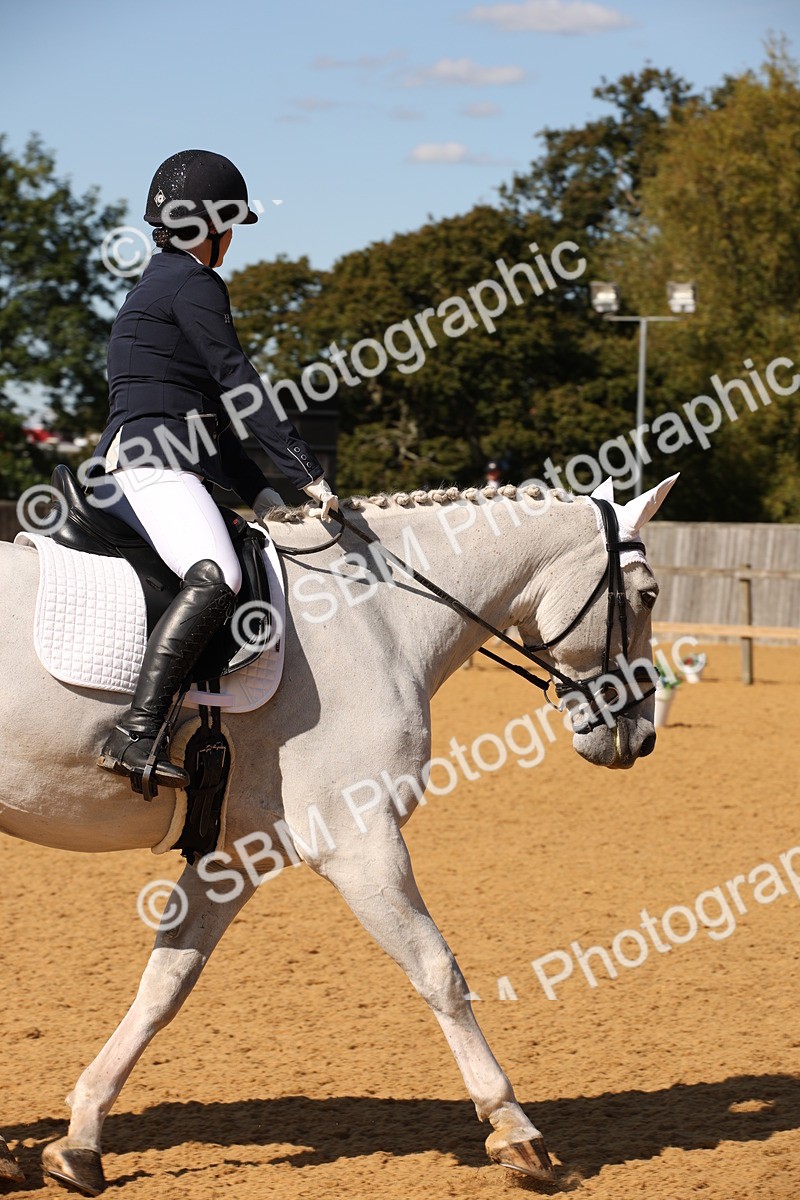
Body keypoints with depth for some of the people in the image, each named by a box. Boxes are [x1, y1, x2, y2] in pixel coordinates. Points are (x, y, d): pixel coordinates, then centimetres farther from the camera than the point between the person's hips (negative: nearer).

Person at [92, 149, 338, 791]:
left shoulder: (157, 287, 27)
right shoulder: (194, 284, -4)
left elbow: (208, 414, 26)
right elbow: (239, 384, -12)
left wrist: (264, 494, 20)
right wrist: (309, 472, -12)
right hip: (150, 462, -11)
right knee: (215, 579, -34)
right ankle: (135, 733, -44)